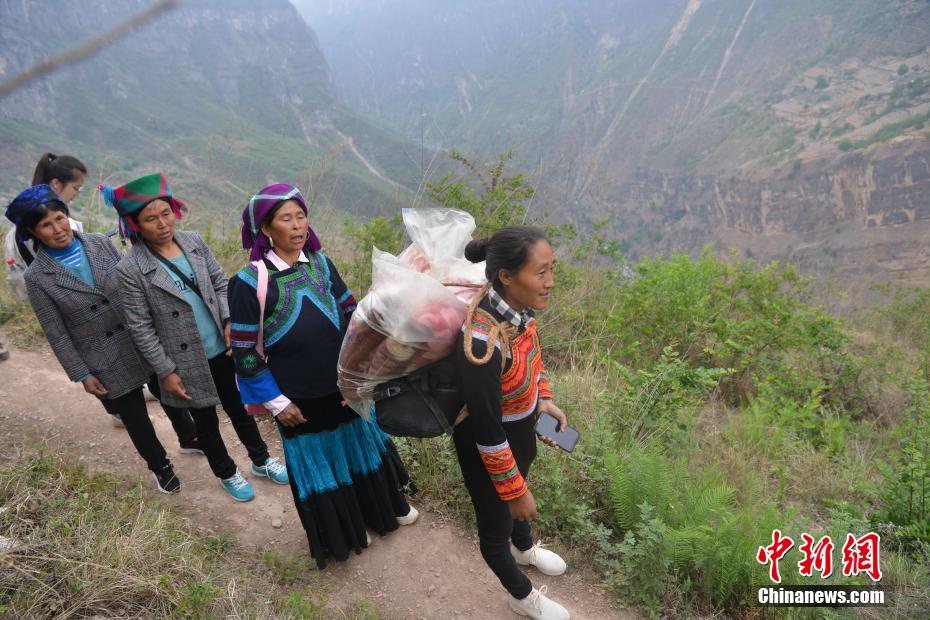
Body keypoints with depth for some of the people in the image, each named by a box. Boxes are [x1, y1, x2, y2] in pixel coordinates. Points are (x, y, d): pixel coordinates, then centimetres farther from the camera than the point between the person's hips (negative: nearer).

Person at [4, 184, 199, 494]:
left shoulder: (101, 244, -5)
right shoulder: (37, 277, -11)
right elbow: (56, 333, -7)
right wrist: (81, 374, -7)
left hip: (146, 340, 3)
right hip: (106, 362, -2)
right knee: (135, 418, 13)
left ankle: (189, 437, 48)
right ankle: (160, 467, 38)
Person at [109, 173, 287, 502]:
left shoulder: (194, 242, -6)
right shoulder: (131, 269, -16)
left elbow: (220, 283, 4)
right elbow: (141, 328, -12)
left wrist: (229, 321, -9)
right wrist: (166, 371, -10)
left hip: (224, 350, 3)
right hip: (189, 363, -3)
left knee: (240, 408, 21)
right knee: (206, 421, 18)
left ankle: (260, 460, 44)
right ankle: (227, 474, 42)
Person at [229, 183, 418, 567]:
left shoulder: (320, 262, -2)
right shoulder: (249, 282, -15)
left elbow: (351, 315, 7)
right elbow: (246, 353, -11)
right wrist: (275, 403, -10)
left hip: (347, 386, 4)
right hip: (300, 400, -4)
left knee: (363, 448, 22)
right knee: (317, 464, 15)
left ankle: (386, 509, 48)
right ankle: (336, 534, 40)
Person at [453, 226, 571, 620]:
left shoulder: (518, 307, -16)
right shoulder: (482, 342, -40)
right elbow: (486, 431, -29)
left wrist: (544, 399, 1)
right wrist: (516, 492, -17)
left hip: (521, 430, 8)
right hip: (487, 448, -7)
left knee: (517, 487, 35)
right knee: (495, 523, 21)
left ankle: (524, 548, 67)